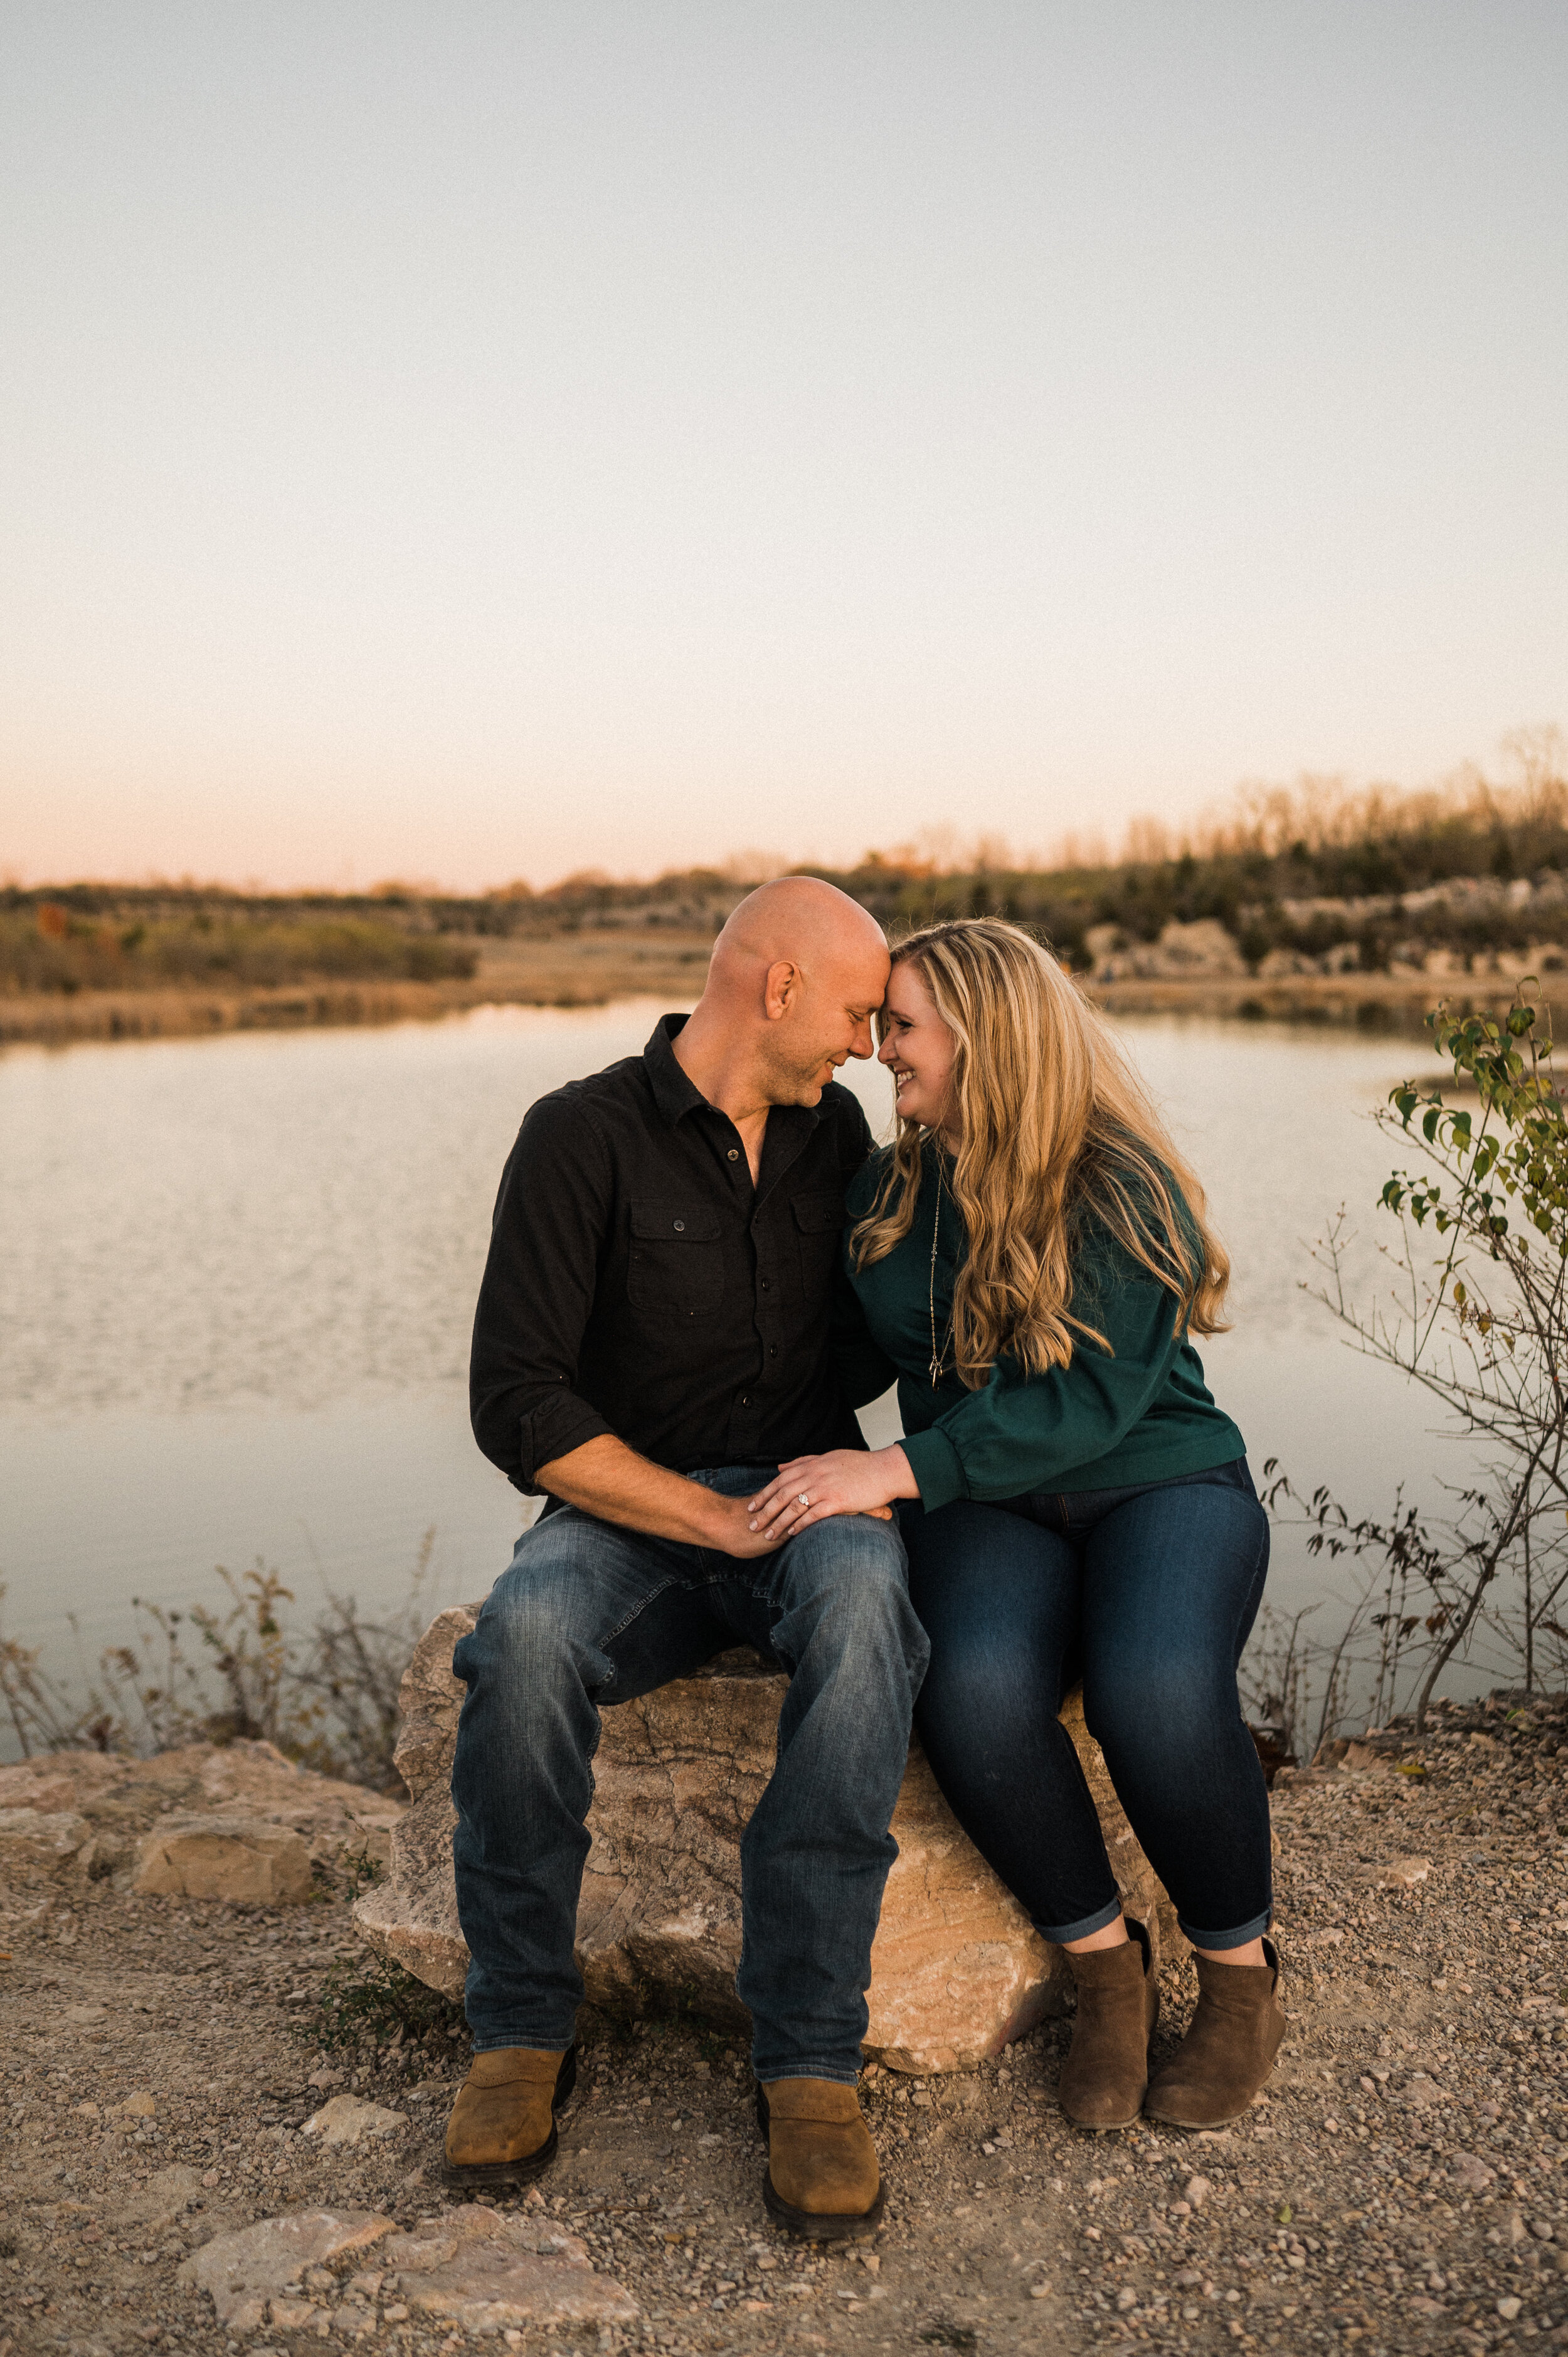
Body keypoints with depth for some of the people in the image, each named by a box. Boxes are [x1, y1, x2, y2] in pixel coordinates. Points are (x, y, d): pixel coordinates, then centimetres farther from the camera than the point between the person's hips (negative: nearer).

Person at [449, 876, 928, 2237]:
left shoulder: (832, 1129, 9)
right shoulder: (585, 1136, -8)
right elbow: (519, 1409, -16)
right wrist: (725, 1521, -20)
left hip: (807, 1497, 3)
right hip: (630, 1516, -2)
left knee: (862, 1597, -34)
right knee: (528, 1632, -36)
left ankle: (809, 2059, -26)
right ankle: (522, 2031, -12)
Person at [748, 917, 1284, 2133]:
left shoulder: (1125, 1191, -12)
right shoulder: (888, 1190, 7)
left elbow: (1091, 1400, -21)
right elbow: (852, 1351, 22)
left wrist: (899, 1470, -29)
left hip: (1162, 1485, -3)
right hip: (988, 1508, 3)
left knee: (1155, 1692, -34)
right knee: (976, 1691, -31)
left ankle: (1242, 1975, -3)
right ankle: (1104, 1965, -5)